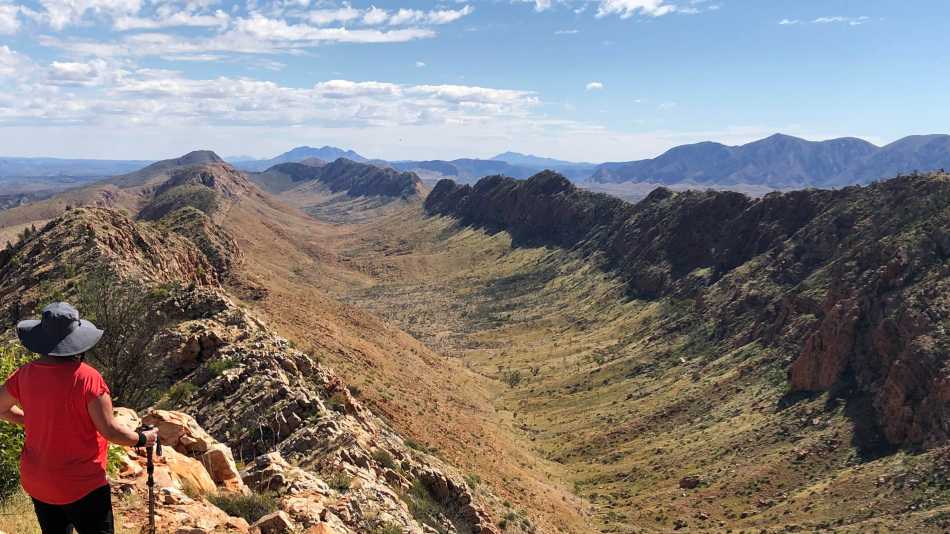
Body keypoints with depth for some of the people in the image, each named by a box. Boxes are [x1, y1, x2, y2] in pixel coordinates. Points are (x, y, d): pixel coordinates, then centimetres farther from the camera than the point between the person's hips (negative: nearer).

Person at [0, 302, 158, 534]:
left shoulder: (25, 374, -7)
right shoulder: (87, 378, -23)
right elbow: (109, 430, -19)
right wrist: (143, 439, -3)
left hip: (35, 483, 6)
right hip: (81, 487, -6)